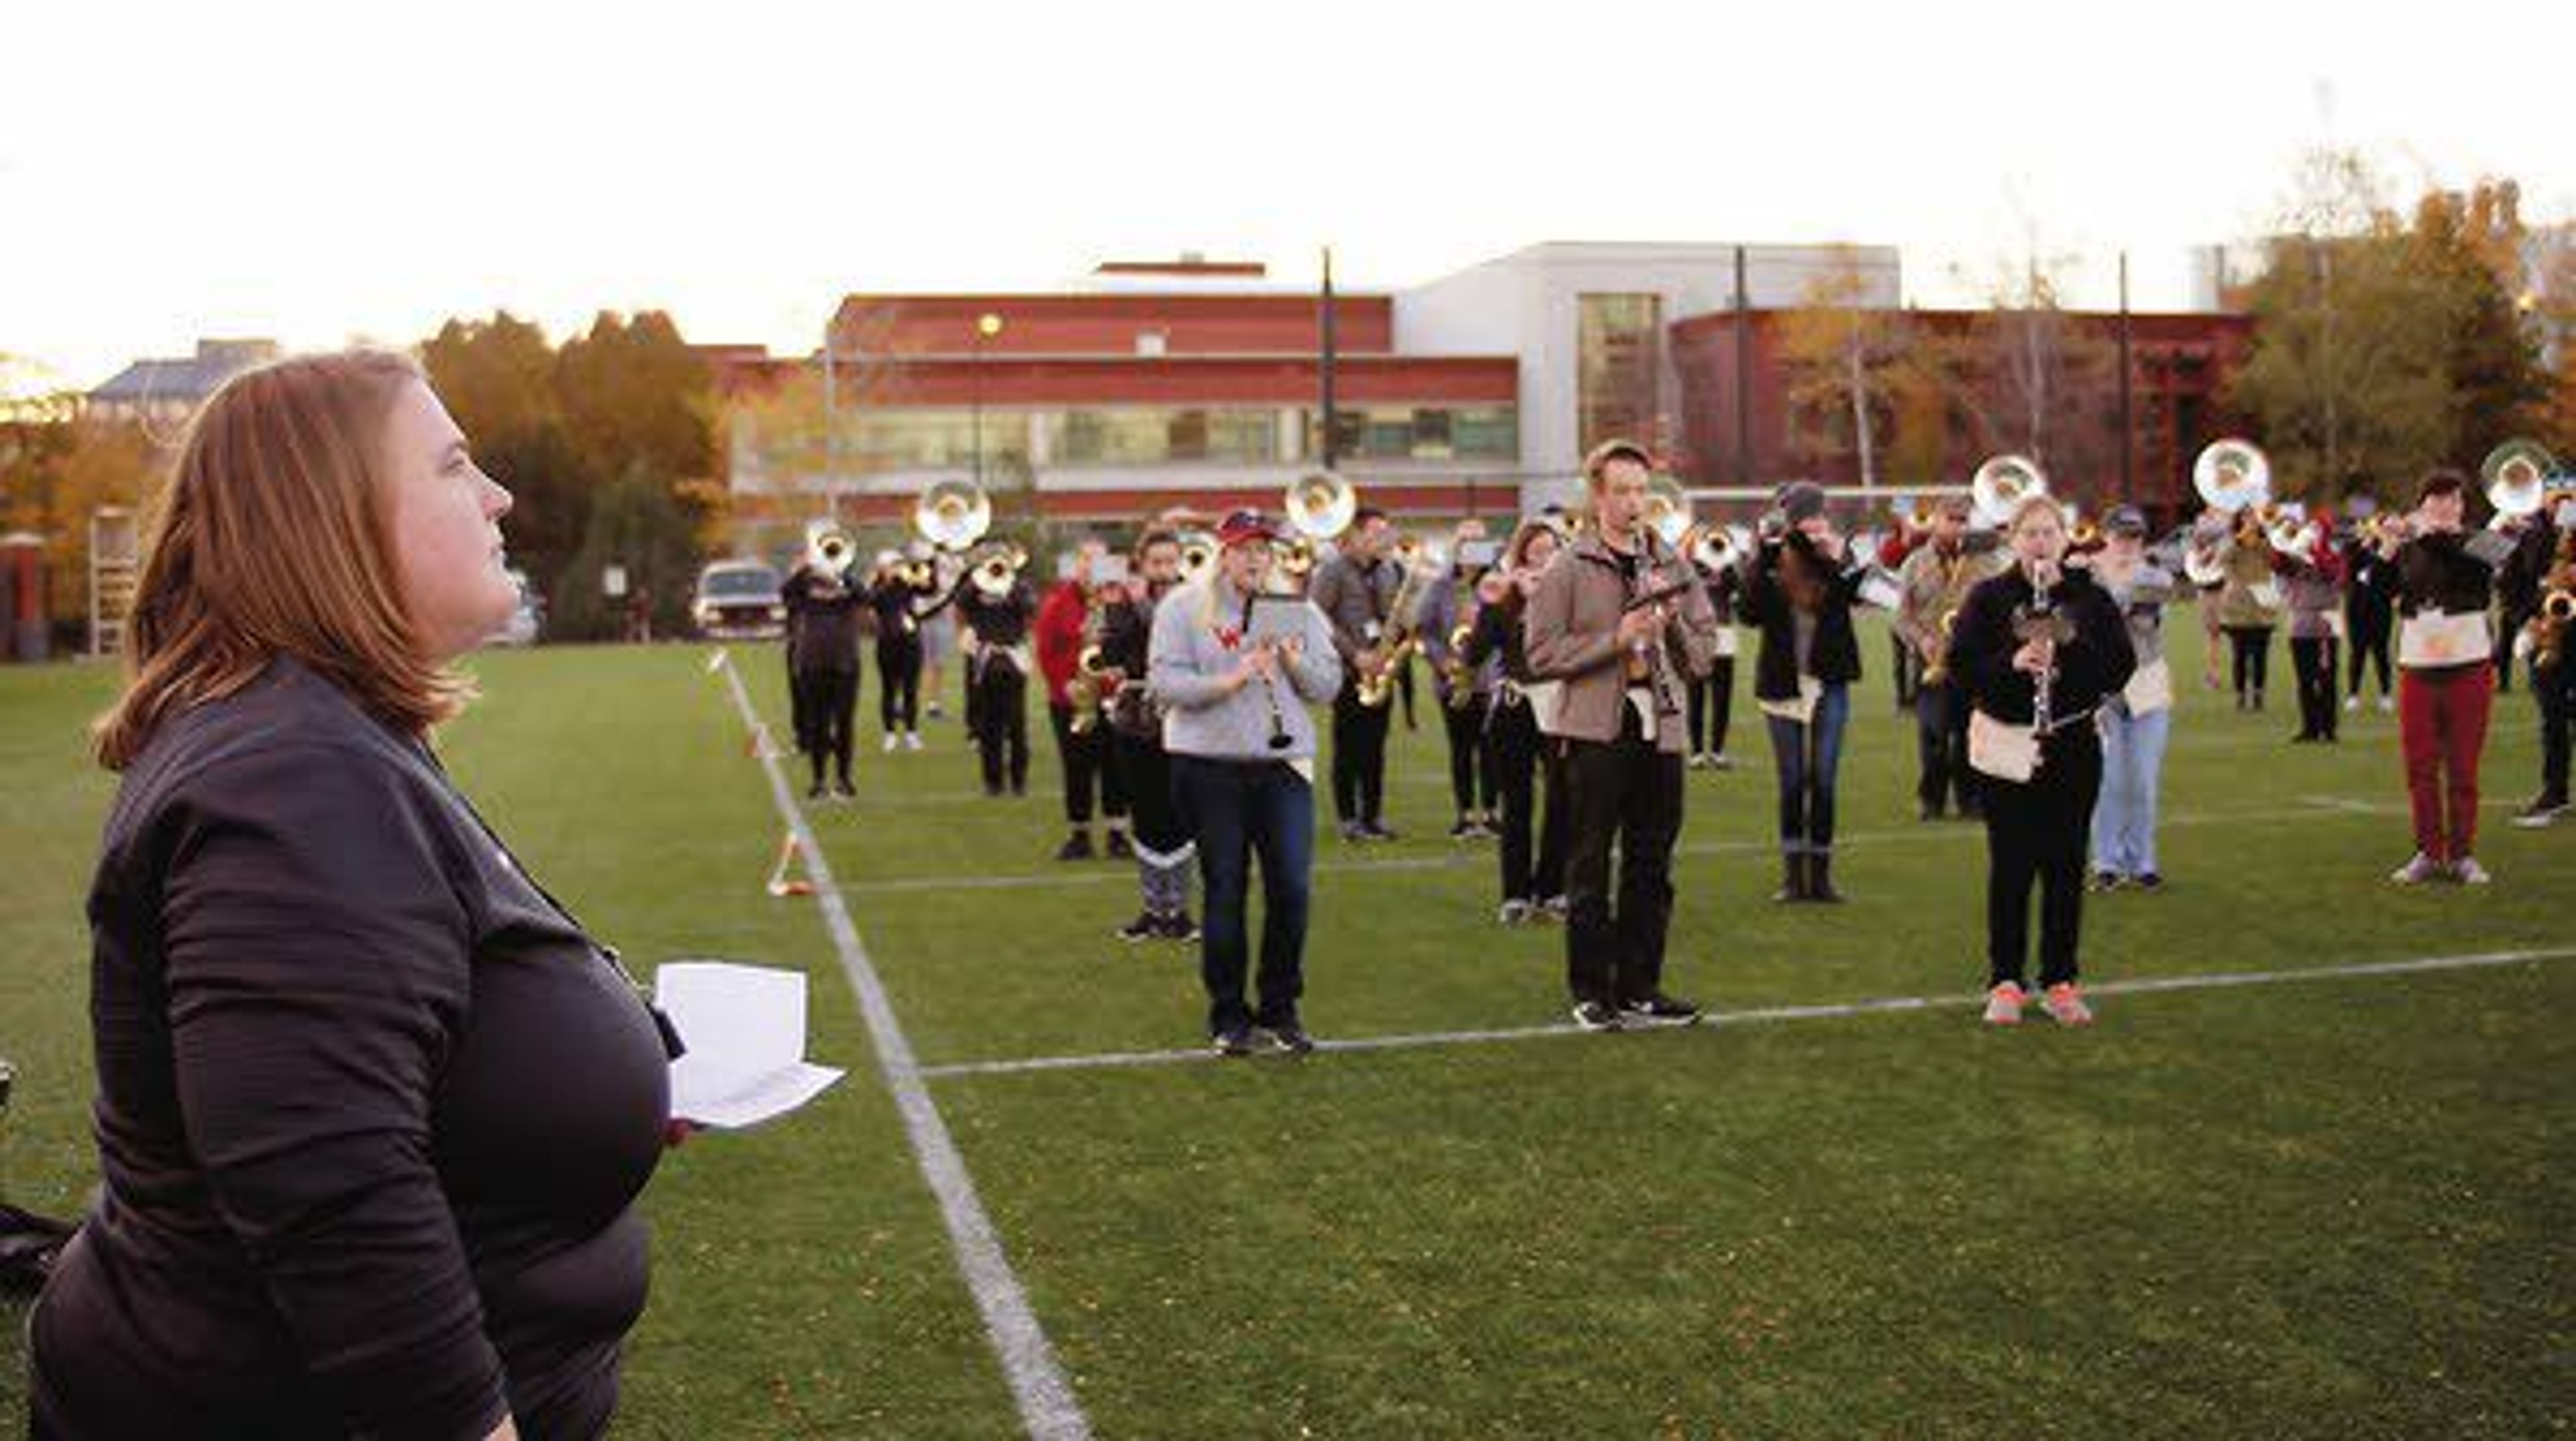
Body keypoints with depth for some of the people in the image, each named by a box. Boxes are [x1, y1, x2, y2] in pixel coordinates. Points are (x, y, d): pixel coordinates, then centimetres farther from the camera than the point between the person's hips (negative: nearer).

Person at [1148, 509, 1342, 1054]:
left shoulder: (1296, 609, 11)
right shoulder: (1183, 607, 1)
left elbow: (1329, 686, 8)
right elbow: (1166, 682, -9)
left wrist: (1295, 662, -10)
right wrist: (1230, 680, -20)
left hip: (1284, 764, 3)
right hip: (1210, 768, -2)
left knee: (1292, 887, -2)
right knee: (1224, 891, 4)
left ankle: (1281, 1010, 14)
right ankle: (1228, 1016, 16)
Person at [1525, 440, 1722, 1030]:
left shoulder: (1672, 566, 11)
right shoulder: (1567, 570, -2)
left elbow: (1702, 658, 12)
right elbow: (1541, 654, -9)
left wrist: (1673, 621, -8)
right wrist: (1616, 638, -15)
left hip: (1661, 727, 4)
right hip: (1597, 730, -4)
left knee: (1652, 865, 9)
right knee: (1590, 866, 2)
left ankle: (1639, 987, 19)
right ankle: (1591, 991, 10)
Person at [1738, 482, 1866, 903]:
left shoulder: (1838, 553, 1)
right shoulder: (1771, 556, -2)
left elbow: (1854, 592, -17)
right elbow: (1752, 614, -14)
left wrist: (1832, 558, -31)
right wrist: (1765, 561, -23)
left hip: (1829, 682, 0)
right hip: (1782, 682, 0)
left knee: (1823, 781, 2)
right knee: (1792, 782, 6)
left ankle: (1821, 873, 10)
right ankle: (1793, 875, 12)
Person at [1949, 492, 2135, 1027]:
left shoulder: (2091, 598, 4)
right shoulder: (1989, 597, 1)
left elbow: (2121, 665, -3)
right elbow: (1960, 663, -6)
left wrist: (2067, 655, -19)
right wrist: (2011, 663, -22)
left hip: (2074, 746, 1)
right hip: (2007, 746, -1)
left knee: (2066, 864, 5)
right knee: (2010, 865, 2)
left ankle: (2060, 983, 14)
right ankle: (2005, 982, 10)